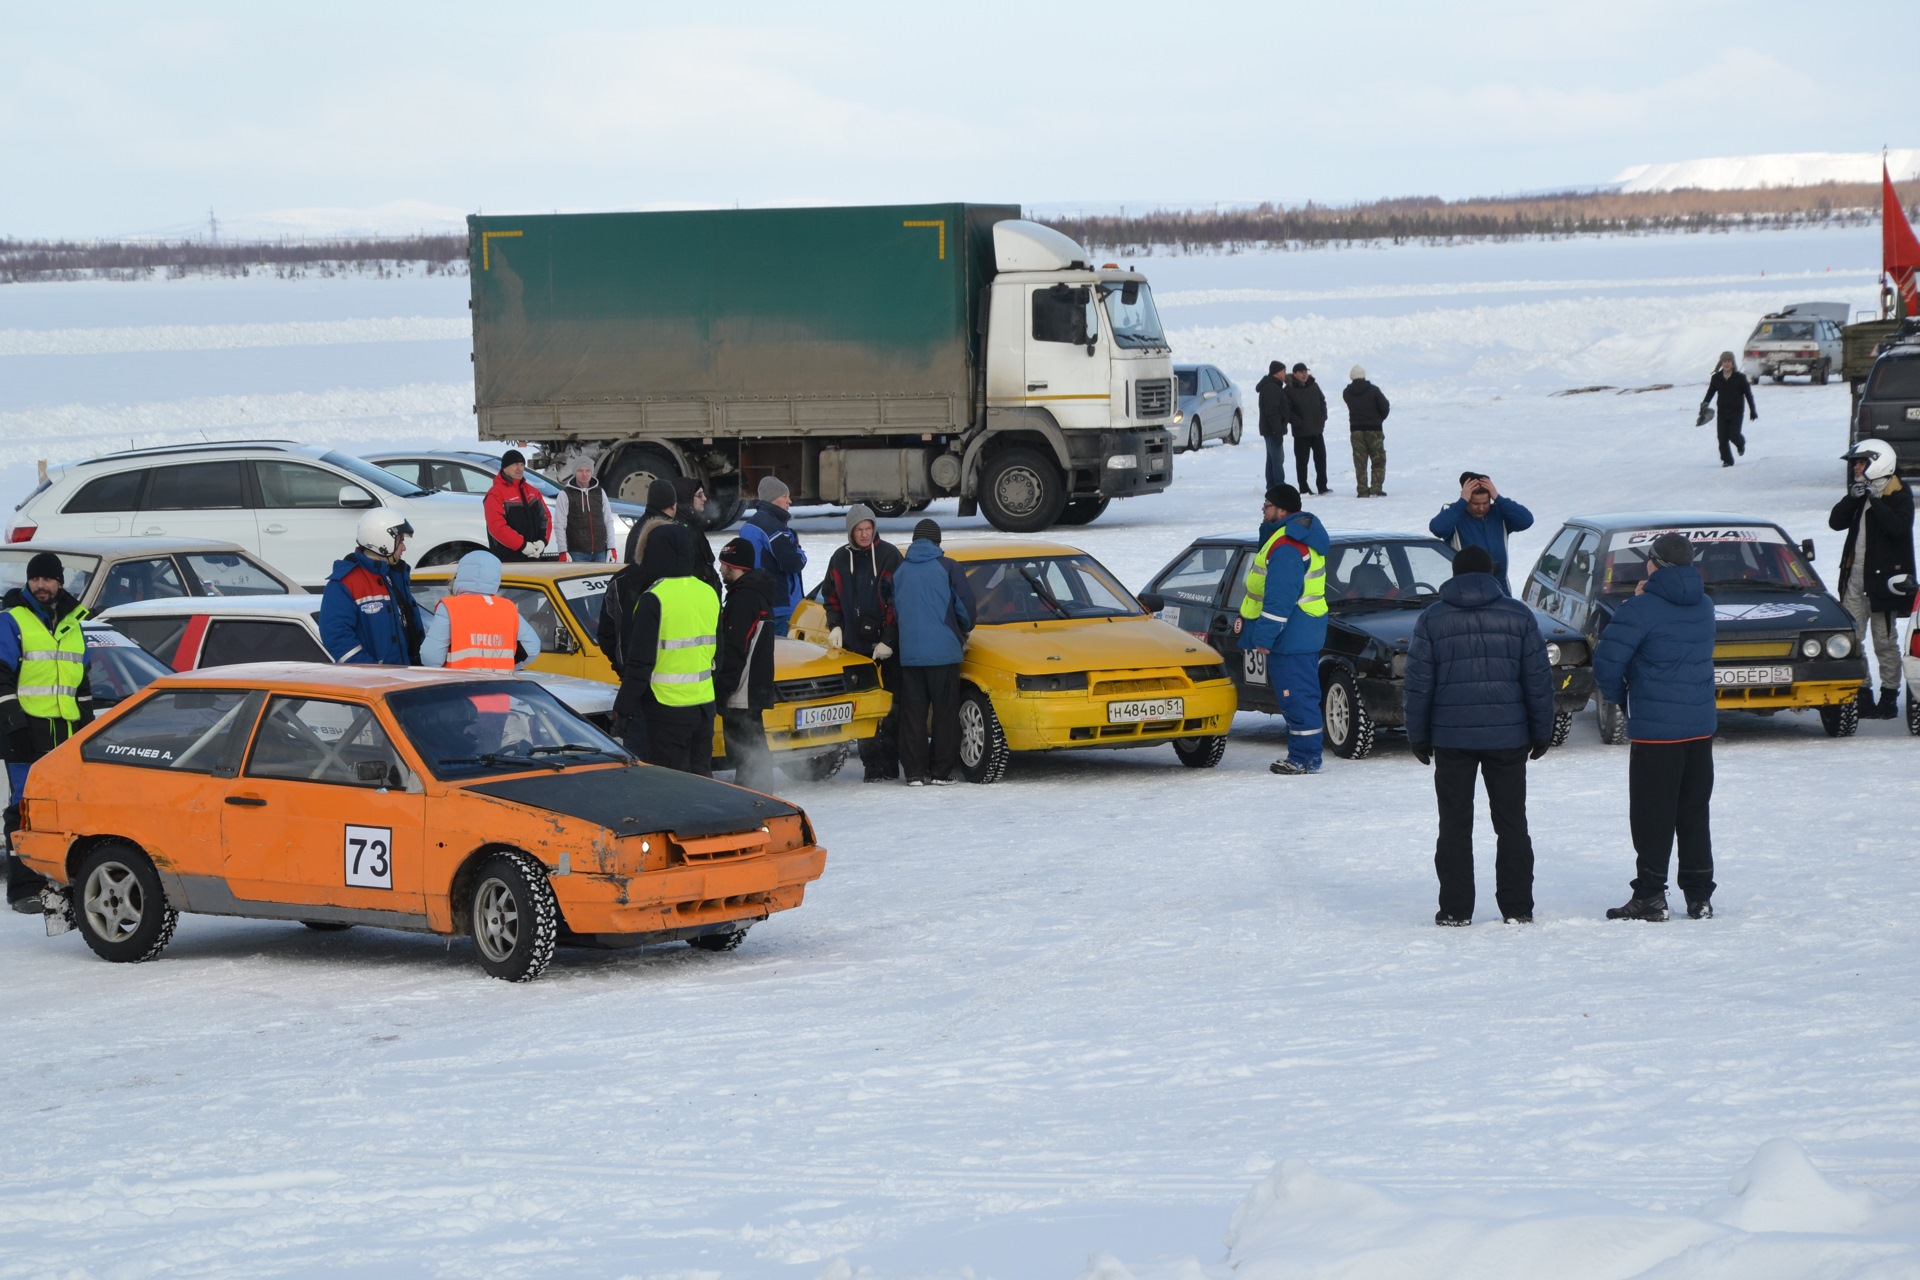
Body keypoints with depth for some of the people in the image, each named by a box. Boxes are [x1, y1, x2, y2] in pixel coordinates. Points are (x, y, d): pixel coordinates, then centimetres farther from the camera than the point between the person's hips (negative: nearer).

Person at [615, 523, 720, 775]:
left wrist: (623, 707, -10)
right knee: (701, 775, 15)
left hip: (667, 708, -7)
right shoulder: (709, 594, 8)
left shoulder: (654, 599, -16)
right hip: (704, 706, 7)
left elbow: (640, 661, -16)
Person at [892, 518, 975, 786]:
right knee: (945, 713, 4)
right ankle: (941, 771, 2)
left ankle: (915, 772, 2)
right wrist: (962, 633, 20)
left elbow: (894, 611, 15)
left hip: (908, 653, 3)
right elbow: (966, 606, 0)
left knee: (912, 714, 6)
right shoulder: (947, 568, -2)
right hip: (943, 651, -3)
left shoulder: (900, 571, 7)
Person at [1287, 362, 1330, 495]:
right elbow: (1287, 410, -12)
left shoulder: (1314, 386, 8)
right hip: (1301, 432, -5)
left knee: (1321, 458, 8)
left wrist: (1323, 418, 6)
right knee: (1302, 460, 0)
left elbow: (1322, 401, 18)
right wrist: (1298, 422, -17)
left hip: (1317, 430, 5)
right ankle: (1303, 488, 6)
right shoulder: (1289, 390, -9)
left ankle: (1322, 487, 15)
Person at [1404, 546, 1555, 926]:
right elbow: (1538, 680, 2)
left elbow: (1418, 683, 0)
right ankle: (1517, 908, 7)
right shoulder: (1519, 616, 2)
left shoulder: (1432, 619, 1)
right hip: (1508, 735, 1)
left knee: (1455, 824, 5)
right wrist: (1542, 733, 11)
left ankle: (1455, 909, 3)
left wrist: (1418, 737, 8)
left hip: (1452, 737, -1)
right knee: (1511, 823, 8)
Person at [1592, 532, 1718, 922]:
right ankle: (1700, 895, 13)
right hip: (1701, 725, 6)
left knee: (1653, 815, -1)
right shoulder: (1703, 607, 8)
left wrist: (1616, 695, 4)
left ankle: (1650, 896, -2)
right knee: (1694, 812, 11)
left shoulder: (1643, 609, -14)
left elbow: (1607, 660, -17)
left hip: (1656, 728, -6)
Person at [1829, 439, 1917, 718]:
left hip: (1884, 577, -7)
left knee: (1885, 641, 0)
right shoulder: (1861, 493, 13)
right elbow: (1835, 522, 4)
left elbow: (1899, 527, -23)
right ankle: (1861, 693, 9)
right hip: (1855, 577, 7)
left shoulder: (1899, 495, -7)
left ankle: (1889, 698, 6)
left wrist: (1875, 503, -23)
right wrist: (1853, 498, -10)